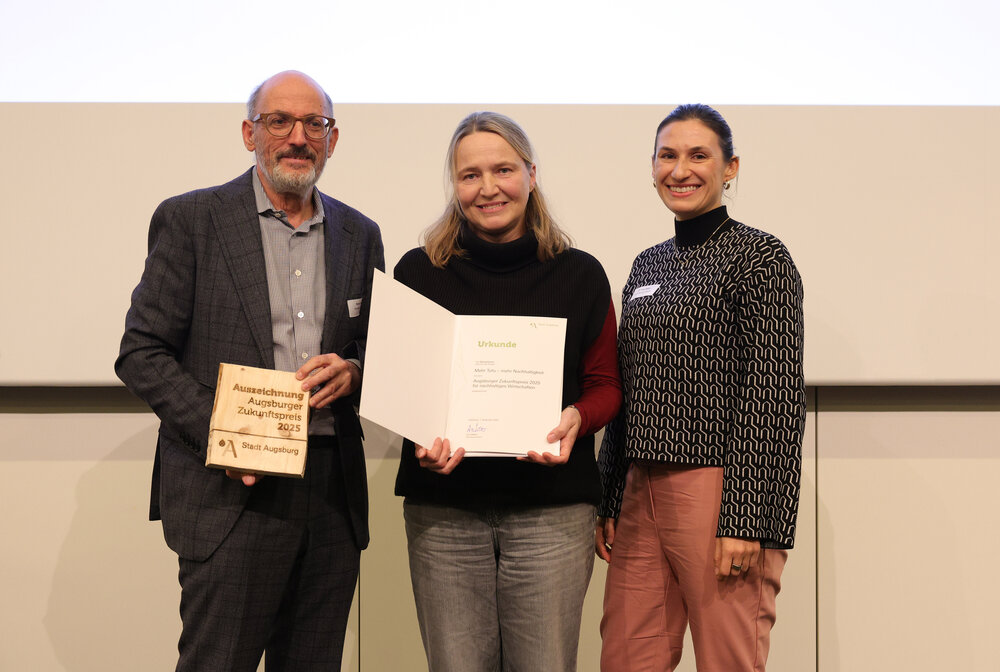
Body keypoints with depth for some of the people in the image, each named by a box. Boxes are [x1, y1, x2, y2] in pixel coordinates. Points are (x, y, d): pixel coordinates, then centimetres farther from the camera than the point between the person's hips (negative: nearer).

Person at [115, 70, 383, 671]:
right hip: (234, 490, -4)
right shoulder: (190, 220, 0)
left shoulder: (360, 235, 13)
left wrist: (352, 370, -5)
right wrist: (220, 435, -15)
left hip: (334, 493, 4)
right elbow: (141, 354, -2)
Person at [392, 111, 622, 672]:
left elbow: (605, 385, 11)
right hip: (445, 507, 1)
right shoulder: (420, 271, 7)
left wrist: (574, 419, -11)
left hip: (552, 507, 0)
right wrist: (421, 437, -10)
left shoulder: (579, 274, 6)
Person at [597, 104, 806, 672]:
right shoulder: (647, 265, 17)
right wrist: (610, 503, 14)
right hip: (642, 491, 7)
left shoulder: (760, 257, -4)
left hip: (719, 491, -6)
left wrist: (745, 520, -18)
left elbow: (775, 394, -12)